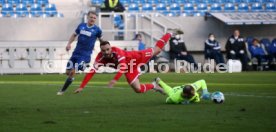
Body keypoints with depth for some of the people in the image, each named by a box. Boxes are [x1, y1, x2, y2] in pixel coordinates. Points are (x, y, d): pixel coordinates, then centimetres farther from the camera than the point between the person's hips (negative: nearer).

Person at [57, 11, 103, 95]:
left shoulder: (97, 30, -5)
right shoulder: (81, 26, 4)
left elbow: (101, 39, 12)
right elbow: (74, 35, 17)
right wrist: (69, 43, 3)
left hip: (85, 55, -5)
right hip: (76, 53, 5)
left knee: (73, 72, -13)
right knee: (68, 72, 7)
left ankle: (62, 90, -1)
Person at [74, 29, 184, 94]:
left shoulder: (117, 52, -37)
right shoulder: (100, 58, -27)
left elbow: (122, 67, -46)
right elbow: (92, 72, -34)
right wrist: (81, 87, -43)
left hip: (135, 58, -3)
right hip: (129, 69, 3)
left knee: (156, 50, 9)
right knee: (138, 89, -2)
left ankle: (172, 33, 34)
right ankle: (153, 86, 30)